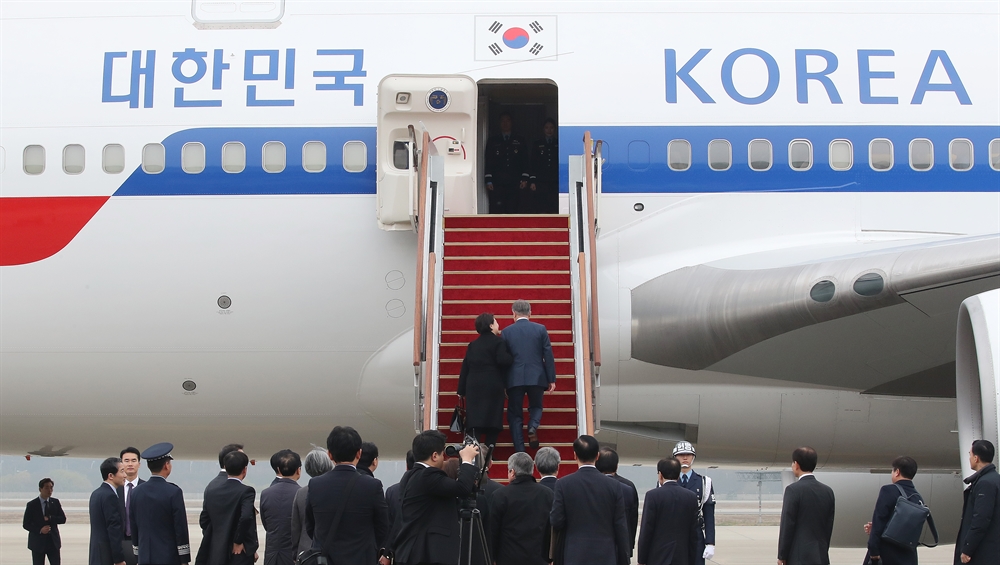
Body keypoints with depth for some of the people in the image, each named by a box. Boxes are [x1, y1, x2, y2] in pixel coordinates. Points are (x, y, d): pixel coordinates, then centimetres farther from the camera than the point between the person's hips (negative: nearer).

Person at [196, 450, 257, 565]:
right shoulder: (246, 491, -12)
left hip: (216, 554, 5)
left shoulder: (212, 492, 6)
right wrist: (239, 541, -12)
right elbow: (246, 517, -24)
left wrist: (212, 540, 15)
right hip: (239, 555, -5)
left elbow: (203, 521, 9)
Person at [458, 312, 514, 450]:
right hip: (493, 386, -4)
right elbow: (503, 360, -18)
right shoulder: (498, 342, -4)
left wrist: (462, 390, 16)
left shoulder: (473, 345, 13)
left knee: (474, 420, 1)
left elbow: (465, 368, 12)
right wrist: (514, 357, 1)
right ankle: (489, 449, 0)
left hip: (474, 387, 4)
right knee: (493, 418, 4)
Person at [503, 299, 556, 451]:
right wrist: (551, 379, 5)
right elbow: (548, 355, 0)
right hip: (536, 377, 1)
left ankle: (520, 452, 0)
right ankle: (532, 427, -11)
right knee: (536, 407, 22)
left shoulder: (507, 331, 1)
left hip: (514, 379, -1)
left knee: (515, 415, 8)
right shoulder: (540, 329, 1)